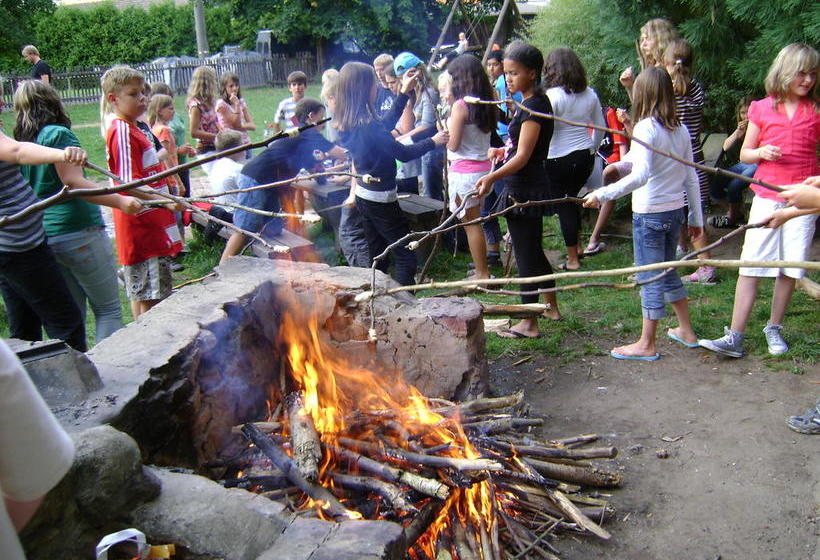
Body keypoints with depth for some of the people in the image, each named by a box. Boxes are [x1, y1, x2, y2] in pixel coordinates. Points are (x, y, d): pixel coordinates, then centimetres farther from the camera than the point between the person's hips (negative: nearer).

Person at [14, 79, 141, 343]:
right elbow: (73, 182, -19)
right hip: (79, 234, -7)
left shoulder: (19, 144, 12)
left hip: (41, 239, 7)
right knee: (108, 309, 1)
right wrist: (119, 201, -29)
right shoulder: (58, 134, -8)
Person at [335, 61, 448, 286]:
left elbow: (386, 124, 18)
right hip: (381, 199, -10)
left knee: (378, 258, 18)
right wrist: (433, 141, -5)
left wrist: (404, 92, 21)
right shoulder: (368, 126, -25)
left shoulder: (349, 124, 4)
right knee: (406, 257, -2)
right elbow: (404, 153, -19)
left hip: (363, 197, 10)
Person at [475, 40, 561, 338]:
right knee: (533, 249, 20)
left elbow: (523, 156, -24)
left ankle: (529, 323, 9)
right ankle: (551, 306, 34)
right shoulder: (528, 103, 12)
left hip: (525, 189, -10)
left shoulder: (534, 106, -18)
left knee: (526, 253, -2)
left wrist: (493, 177, -34)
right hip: (525, 187, 10)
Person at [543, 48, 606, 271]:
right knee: (573, 199, 23)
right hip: (585, 156, 6)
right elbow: (600, 127, 13)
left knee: (563, 205, 4)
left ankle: (573, 259, 11)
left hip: (559, 160, -6)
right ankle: (576, 248, 33)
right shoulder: (590, 94, 5)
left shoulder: (553, 96, -15)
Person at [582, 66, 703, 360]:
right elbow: (691, 176, 11)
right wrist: (696, 216, 17)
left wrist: (602, 194, -30)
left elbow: (641, 175, -29)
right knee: (668, 271, 21)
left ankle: (646, 345, 12)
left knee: (650, 278, 1)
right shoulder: (680, 128, 7)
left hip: (650, 213, -7)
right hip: (675, 209, 8)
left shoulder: (645, 128, -16)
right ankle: (686, 331, 33)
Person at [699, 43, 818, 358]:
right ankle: (735, 337, -3)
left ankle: (774, 329, 20)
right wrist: (761, 152, -12)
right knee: (750, 264, -4)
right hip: (767, 195, -1)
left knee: (790, 267, 4)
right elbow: (744, 154, 9)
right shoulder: (761, 109, 4)